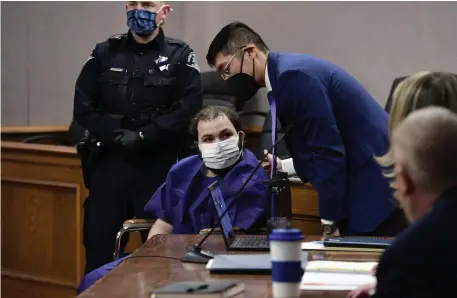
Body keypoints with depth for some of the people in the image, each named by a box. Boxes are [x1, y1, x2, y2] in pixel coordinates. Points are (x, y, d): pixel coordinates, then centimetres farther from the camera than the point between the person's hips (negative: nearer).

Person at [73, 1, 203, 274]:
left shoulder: (180, 56, 3)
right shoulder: (105, 54, 9)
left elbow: (189, 107, -9)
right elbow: (83, 107, 4)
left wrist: (143, 136, -14)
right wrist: (117, 136, -10)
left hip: (160, 166, -2)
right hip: (111, 162, 2)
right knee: (98, 244, 4)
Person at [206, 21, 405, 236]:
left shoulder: (294, 75, -16)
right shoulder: (288, 75, 15)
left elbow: (329, 150, -19)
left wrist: (330, 223, -16)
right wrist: (282, 167, 15)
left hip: (377, 188, -10)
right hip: (366, 184, 10)